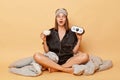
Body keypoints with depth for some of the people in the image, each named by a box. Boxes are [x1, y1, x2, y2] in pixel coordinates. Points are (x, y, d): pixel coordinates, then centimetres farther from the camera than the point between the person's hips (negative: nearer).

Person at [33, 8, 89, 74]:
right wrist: (44, 41, -9)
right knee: (36, 56, -28)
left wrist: (79, 40, -6)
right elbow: (47, 52, 5)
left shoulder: (72, 33, 7)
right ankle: (66, 69, -28)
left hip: (68, 61, 1)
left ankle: (55, 68, -24)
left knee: (85, 56, -25)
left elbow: (74, 52, 3)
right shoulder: (50, 32, 7)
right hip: (52, 61, -1)